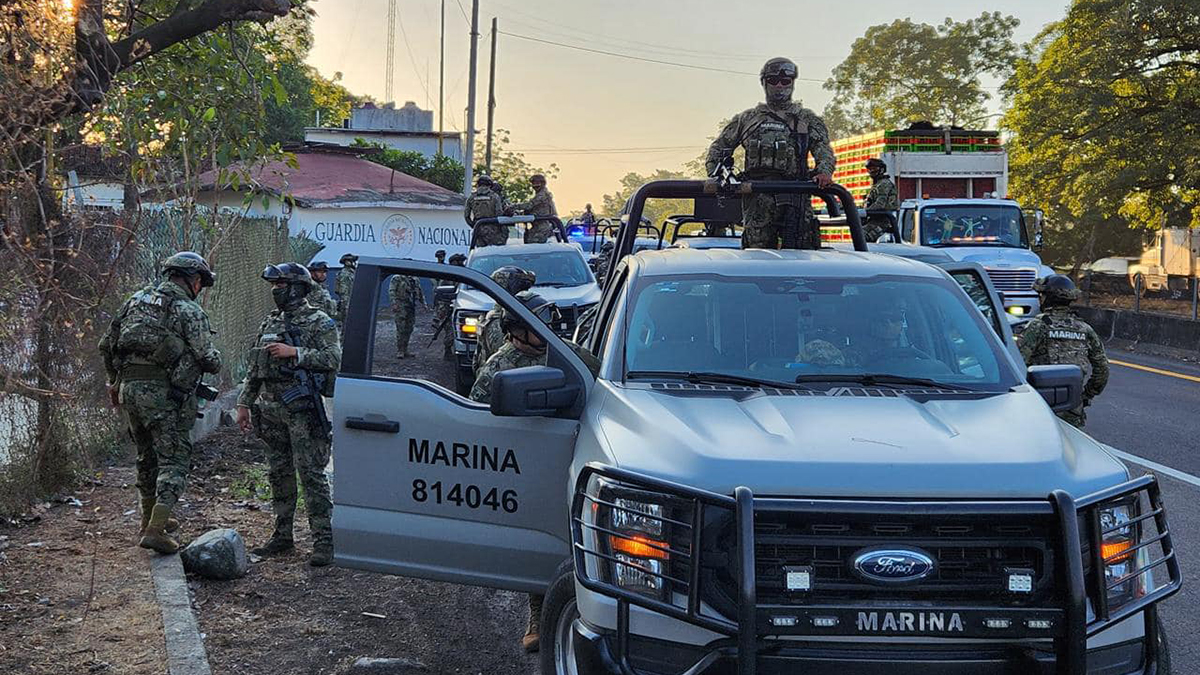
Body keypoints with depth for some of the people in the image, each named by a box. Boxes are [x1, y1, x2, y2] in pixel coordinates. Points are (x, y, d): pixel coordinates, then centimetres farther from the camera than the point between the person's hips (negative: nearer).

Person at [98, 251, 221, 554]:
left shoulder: (135, 300, 13)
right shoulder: (189, 311, -6)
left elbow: (106, 345, 15)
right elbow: (208, 359, -8)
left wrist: (116, 381, 25)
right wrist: (216, 362, 15)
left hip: (129, 388, 7)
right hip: (165, 392, -7)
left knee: (147, 456, 21)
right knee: (174, 459, -1)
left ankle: (152, 519, 34)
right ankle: (154, 531, -11)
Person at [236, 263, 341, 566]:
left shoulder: (318, 322, -4)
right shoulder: (269, 322, 16)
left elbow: (333, 358, -16)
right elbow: (254, 368, 20)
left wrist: (294, 353, -21)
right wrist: (244, 403, 16)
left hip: (302, 408, -7)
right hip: (270, 408, 7)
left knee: (311, 474, -8)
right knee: (279, 475, 12)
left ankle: (324, 540, -6)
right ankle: (282, 536, 21)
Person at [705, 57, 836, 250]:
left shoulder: (807, 118, 20)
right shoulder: (747, 118, 22)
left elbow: (823, 149, 8)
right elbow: (718, 148, 24)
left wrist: (824, 171, -13)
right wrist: (716, 175, 5)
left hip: (795, 194, -1)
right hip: (756, 196, 1)